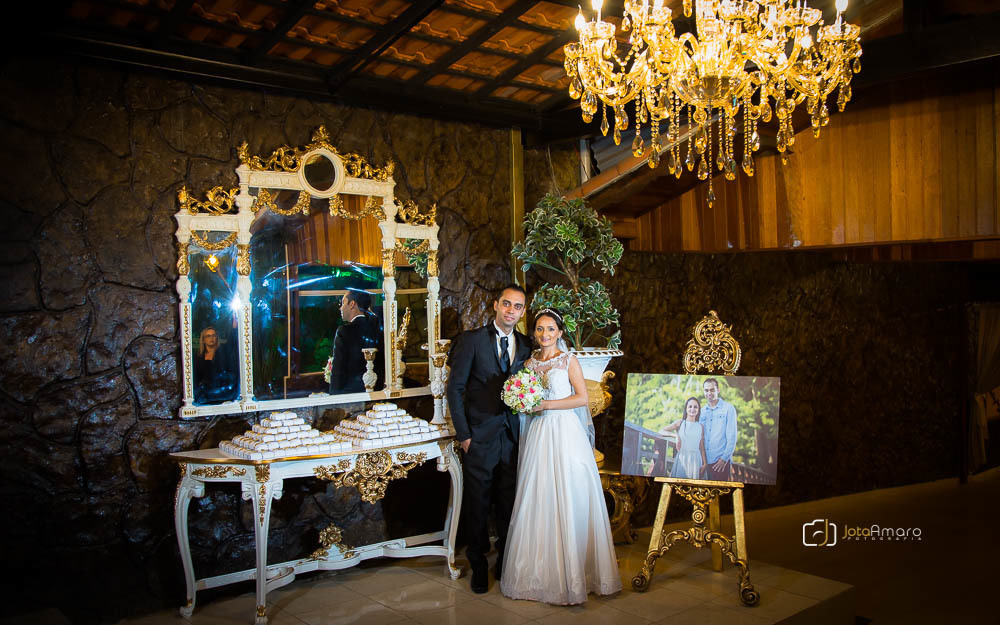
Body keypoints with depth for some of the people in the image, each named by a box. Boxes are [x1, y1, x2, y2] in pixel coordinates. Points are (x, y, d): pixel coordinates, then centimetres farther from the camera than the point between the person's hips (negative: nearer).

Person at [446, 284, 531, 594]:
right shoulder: (472, 340, -5)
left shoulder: (526, 345, 7)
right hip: (480, 437, -3)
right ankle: (478, 565, 23)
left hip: (513, 437, 3)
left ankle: (506, 562, 27)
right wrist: (463, 434, -9)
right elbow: (455, 388, -5)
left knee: (508, 504, 12)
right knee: (478, 505, 6)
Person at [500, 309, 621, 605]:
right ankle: (540, 571, 12)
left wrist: (546, 405, -12)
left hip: (564, 432, -4)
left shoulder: (569, 360, 0)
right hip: (537, 433, 4)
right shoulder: (530, 361, 13)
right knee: (537, 499, 3)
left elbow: (582, 397, -7)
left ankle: (570, 572, 7)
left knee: (566, 498, -3)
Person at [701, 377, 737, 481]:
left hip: (721, 461, -4)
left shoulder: (728, 408, -2)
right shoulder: (702, 411, 11)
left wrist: (724, 458, -11)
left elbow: (731, 436, -6)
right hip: (704, 460, 4)